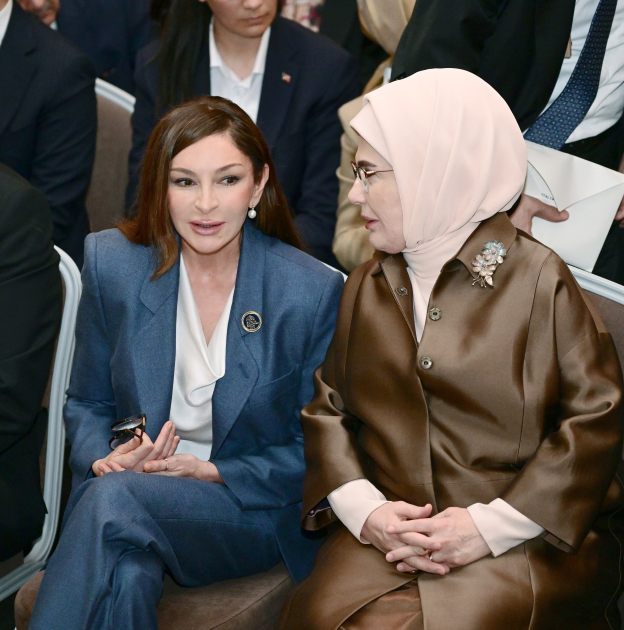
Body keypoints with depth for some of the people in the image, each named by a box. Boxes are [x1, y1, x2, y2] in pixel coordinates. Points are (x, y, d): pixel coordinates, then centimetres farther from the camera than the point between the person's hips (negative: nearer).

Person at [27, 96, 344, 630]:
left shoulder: (314, 292, -9)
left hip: (253, 511, -2)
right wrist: (103, 460, -10)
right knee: (127, 576, -36)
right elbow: (87, 403, 12)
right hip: (126, 489, 2)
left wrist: (211, 473, -14)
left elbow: (313, 449, 0)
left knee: (114, 501, -34)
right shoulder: (111, 262, 0)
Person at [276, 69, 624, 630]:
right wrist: (364, 511, -7)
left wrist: (491, 526, -13)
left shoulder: (537, 279, -1)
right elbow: (325, 407, 12)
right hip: (389, 536, 3)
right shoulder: (367, 286, 15)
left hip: (524, 542, -3)